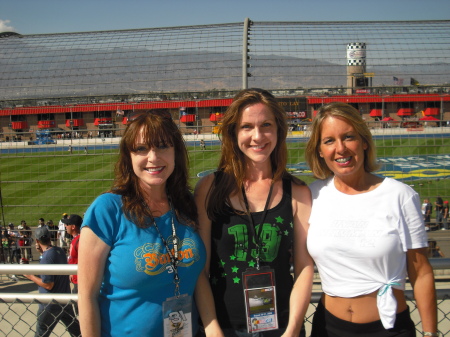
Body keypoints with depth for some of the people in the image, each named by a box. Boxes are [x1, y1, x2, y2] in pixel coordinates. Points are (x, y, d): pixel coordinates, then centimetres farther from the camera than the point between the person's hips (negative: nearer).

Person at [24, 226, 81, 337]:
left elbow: (48, 285, -21)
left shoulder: (46, 258, -22)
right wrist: (43, 252, 12)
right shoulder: (60, 251, 1)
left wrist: (31, 276, -10)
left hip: (51, 304, -7)